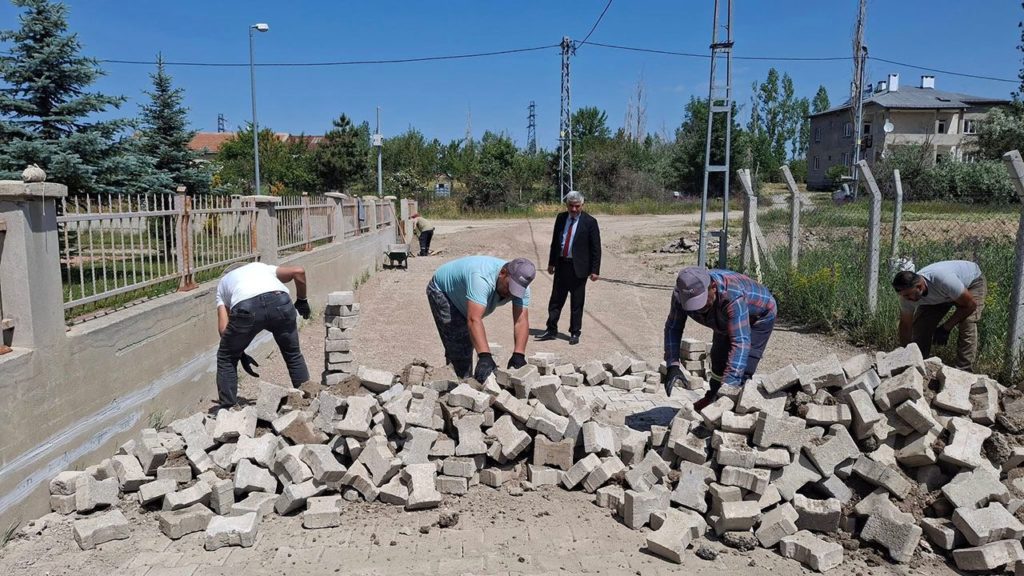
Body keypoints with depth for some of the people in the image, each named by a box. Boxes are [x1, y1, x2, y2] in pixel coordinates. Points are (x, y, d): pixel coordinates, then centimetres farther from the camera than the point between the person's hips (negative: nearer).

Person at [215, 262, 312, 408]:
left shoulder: (223, 283, 36)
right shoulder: (263, 267, 41)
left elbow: (223, 329, 21)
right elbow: (298, 271, 21)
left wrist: (241, 354, 27)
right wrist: (301, 300, 34)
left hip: (246, 309, -1)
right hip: (280, 302, 2)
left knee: (226, 358, 24)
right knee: (293, 354, 25)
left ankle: (228, 407, 27)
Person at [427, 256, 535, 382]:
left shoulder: (520, 285, -25)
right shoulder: (482, 278, -46)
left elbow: (521, 320, -31)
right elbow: (474, 319, -54)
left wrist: (518, 355, -44)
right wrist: (484, 357, -62)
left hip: (461, 298, 7)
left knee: (468, 343, 15)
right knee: (458, 347, -14)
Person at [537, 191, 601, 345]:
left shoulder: (590, 222, -7)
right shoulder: (561, 218, 7)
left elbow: (596, 248, -6)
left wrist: (595, 270, -10)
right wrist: (551, 263, 12)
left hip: (578, 267, -4)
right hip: (561, 265, 4)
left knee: (577, 303, 4)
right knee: (556, 299, 8)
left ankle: (575, 333, 15)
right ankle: (551, 330, 17)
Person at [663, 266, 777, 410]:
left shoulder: (733, 296, -47)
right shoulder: (681, 293, -31)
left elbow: (740, 342, -50)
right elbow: (673, 327, -21)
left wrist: (727, 385, -56)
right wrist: (673, 366, -34)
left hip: (759, 316, -5)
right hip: (726, 319, 6)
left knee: (742, 368, -18)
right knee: (718, 357, 13)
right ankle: (713, 399, 34)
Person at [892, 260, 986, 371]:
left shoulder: (943, 279, -47)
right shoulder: (907, 295, -28)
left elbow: (970, 304, -31)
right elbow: (905, 326, -14)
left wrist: (946, 328, -29)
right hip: (942, 295, 5)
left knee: (967, 324, -26)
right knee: (920, 325, -10)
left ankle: (963, 372, -22)